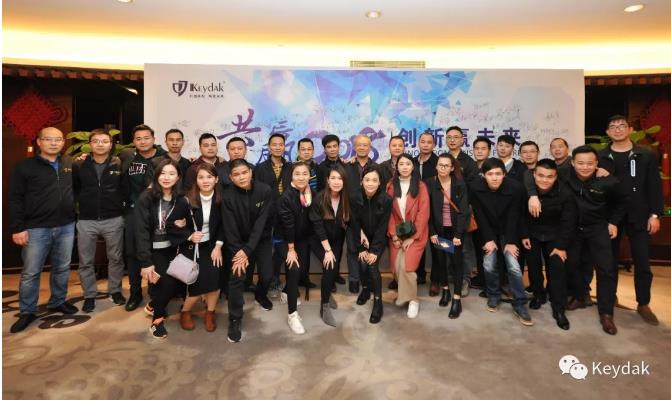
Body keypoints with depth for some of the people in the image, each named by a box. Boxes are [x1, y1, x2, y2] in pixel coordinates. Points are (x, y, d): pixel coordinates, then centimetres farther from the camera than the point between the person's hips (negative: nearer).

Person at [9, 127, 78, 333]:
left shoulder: (71, 164, 7)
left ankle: (58, 302, 30)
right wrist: (17, 228, -9)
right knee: (31, 272, 5)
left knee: (62, 268, 14)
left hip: (66, 227, 3)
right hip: (36, 229, -3)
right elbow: (15, 200, -5)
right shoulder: (25, 166, -3)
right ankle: (27, 312, 20)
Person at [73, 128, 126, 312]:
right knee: (85, 261, 9)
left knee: (116, 258, 11)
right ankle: (89, 295, 24)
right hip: (86, 221, 1)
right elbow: (72, 188, 11)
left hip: (113, 220, -1)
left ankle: (115, 290, 28)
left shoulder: (119, 164, -3)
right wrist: (82, 202, 0)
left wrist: (120, 203, -6)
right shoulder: (79, 165, 1)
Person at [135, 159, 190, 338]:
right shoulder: (146, 198, -15)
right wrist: (146, 262, -22)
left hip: (171, 249, 4)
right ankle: (158, 318, 12)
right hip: (152, 249, -4)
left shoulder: (181, 201, -4)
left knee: (175, 281, -5)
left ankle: (154, 306, 28)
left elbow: (183, 225, 7)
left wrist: (180, 226, -17)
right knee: (167, 282, -14)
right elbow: (142, 231, -18)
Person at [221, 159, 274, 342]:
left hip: (261, 239, 1)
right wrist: (238, 252, -19)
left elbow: (261, 222, -19)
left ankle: (260, 295, 33)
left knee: (267, 275, -3)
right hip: (238, 241, 0)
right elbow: (230, 228, -15)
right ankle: (234, 320, 4)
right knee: (236, 277, -13)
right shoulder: (227, 196, -18)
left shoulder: (265, 190, -19)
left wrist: (248, 250, -22)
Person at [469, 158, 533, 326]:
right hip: (488, 231, 1)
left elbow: (513, 217, -16)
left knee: (513, 266, -10)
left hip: (508, 231, -1)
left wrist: (511, 241, -15)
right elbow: (480, 216, -13)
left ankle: (520, 305, 4)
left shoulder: (516, 187, -23)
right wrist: (488, 239, -13)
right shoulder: (475, 188, -22)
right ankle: (493, 297, 17)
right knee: (489, 266, -7)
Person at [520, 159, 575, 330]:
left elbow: (568, 222, -14)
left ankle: (559, 309, 4)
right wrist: (523, 235, -6)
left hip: (554, 236, -1)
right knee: (533, 265, 6)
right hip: (531, 233, 1)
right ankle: (538, 294, 29)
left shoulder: (565, 193, -23)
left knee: (557, 268, -6)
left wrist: (562, 245, -13)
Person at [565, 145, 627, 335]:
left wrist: (614, 222, 0)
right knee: (572, 263, 10)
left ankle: (606, 313, 7)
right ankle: (579, 297, 34)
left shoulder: (608, 182, -19)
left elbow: (621, 202, 1)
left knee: (606, 269, -4)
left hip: (598, 228, -1)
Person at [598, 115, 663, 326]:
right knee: (610, 261, 10)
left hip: (639, 216, 0)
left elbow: (655, 187, 1)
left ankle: (643, 305, 18)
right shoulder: (601, 157, 1)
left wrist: (655, 214, -6)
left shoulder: (646, 155, 2)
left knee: (642, 263, 4)